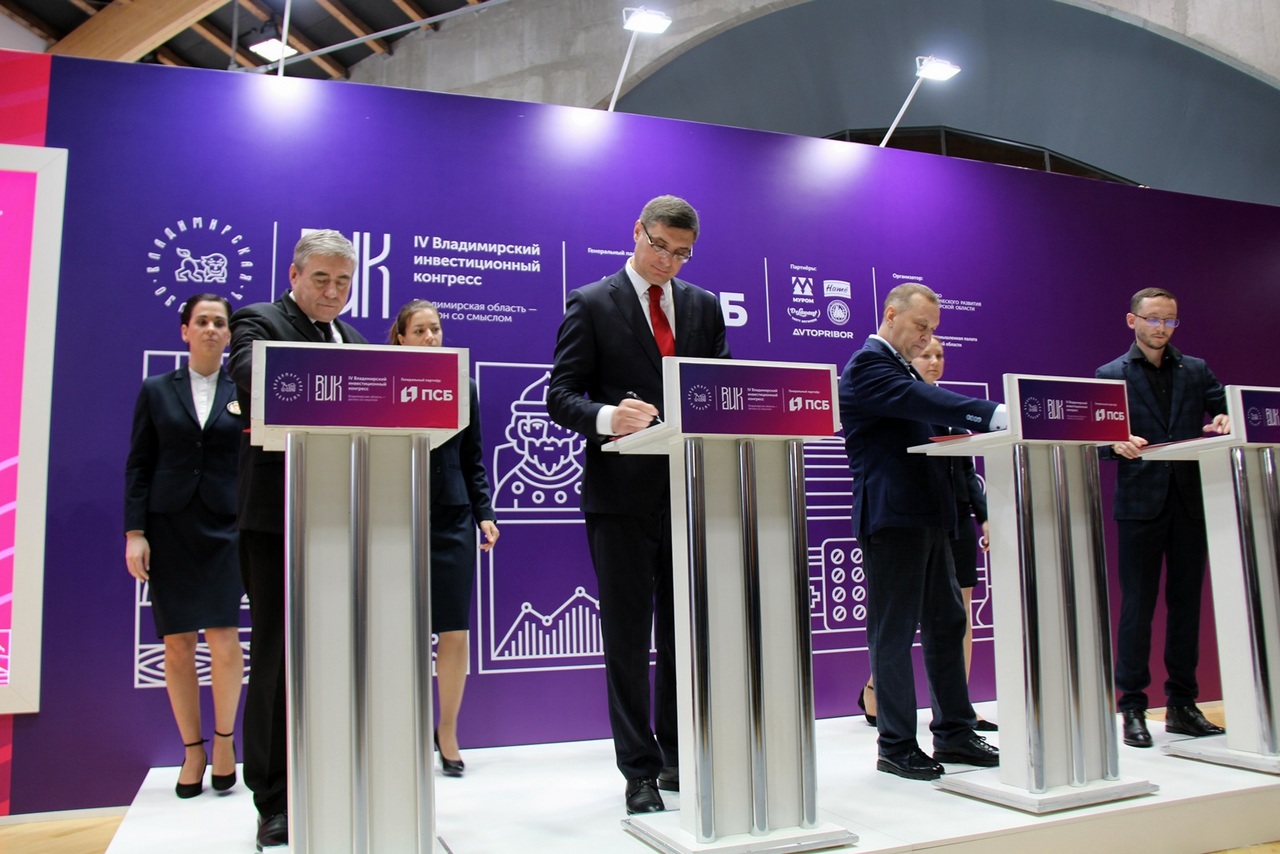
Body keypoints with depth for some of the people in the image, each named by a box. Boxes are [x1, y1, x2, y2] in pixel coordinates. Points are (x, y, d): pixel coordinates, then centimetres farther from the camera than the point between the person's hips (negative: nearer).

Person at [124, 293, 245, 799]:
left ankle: (224, 739, 13)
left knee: (223, 638, -8)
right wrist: (134, 533, -2)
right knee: (177, 643, 3)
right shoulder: (156, 391, 9)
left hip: (226, 528, -1)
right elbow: (138, 466, 6)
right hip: (168, 528, 1)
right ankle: (192, 750, 16)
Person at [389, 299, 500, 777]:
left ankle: (447, 733, 18)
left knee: (455, 631, 3)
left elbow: (473, 460, 13)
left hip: (452, 519, 2)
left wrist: (485, 514, 4)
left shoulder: (462, 387, 11)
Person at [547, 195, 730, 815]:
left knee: (684, 631, 11)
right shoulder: (591, 304, 2)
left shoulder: (704, 305, 14)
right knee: (628, 637, 3)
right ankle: (639, 771, 15)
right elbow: (561, 396, -5)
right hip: (623, 491, -3)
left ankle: (678, 759, 26)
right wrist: (607, 416, -25)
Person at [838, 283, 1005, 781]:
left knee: (947, 623, 15)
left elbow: (928, 419, 19)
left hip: (928, 517, 10)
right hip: (891, 517, -10)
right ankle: (896, 747, 9)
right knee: (894, 633, -2)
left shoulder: (901, 369, 22)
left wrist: (990, 424, 3)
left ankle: (954, 733, 26)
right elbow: (921, 401, -26)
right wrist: (992, 414, -35)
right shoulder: (867, 365, -9)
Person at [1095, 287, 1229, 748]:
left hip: (1190, 501, 4)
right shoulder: (1110, 375, 4)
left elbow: (1225, 412, 7)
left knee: (1186, 603, 9)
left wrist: (1224, 423, -15)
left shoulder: (1196, 370, 14)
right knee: (1137, 606, -1)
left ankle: (1182, 705, 18)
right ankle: (1132, 708, 6)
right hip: (1140, 502, -3)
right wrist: (1116, 444, -23)